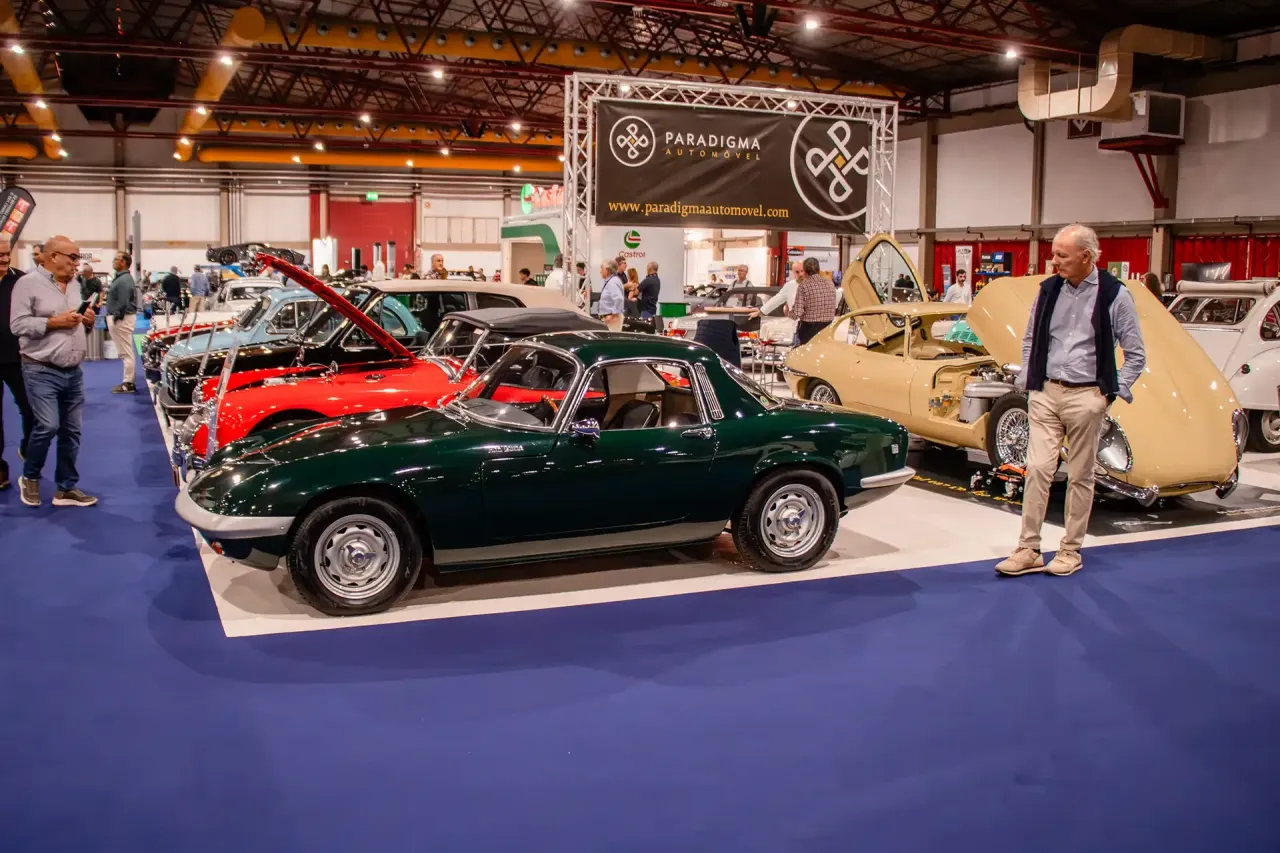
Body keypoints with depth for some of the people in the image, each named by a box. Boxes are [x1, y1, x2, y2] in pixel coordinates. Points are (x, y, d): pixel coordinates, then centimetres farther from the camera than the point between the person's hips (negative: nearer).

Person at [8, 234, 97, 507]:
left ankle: (66, 488, 17)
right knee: (47, 426, -14)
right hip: (41, 372, -7)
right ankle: (29, 477, 11)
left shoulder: (73, 286, 14)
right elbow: (18, 324, -15)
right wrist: (54, 322, -20)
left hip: (73, 372, 7)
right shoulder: (28, 283, -8)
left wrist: (88, 322, 2)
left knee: (71, 431, 8)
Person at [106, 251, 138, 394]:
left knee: (126, 352, -6)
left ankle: (128, 383, -2)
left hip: (122, 319, -11)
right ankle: (128, 381, 20)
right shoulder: (121, 278, 15)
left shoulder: (124, 280, -18)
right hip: (119, 318, 11)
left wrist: (116, 317, -17)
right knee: (125, 352, 14)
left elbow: (123, 303, -24)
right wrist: (112, 316, 14)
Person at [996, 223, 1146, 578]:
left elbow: (1136, 355, 1)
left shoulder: (1115, 295, -5)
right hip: (1045, 394, 3)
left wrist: (1114, 391, -4)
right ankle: (1028, 551, 3)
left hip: (1086, 398, -3)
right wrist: (1026, 380, 9)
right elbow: (1029, 340, 17)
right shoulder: (1048, 290, 4)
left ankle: (1070, 551, 17)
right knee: (1037, 470, -2)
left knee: (1080, 477, 6)